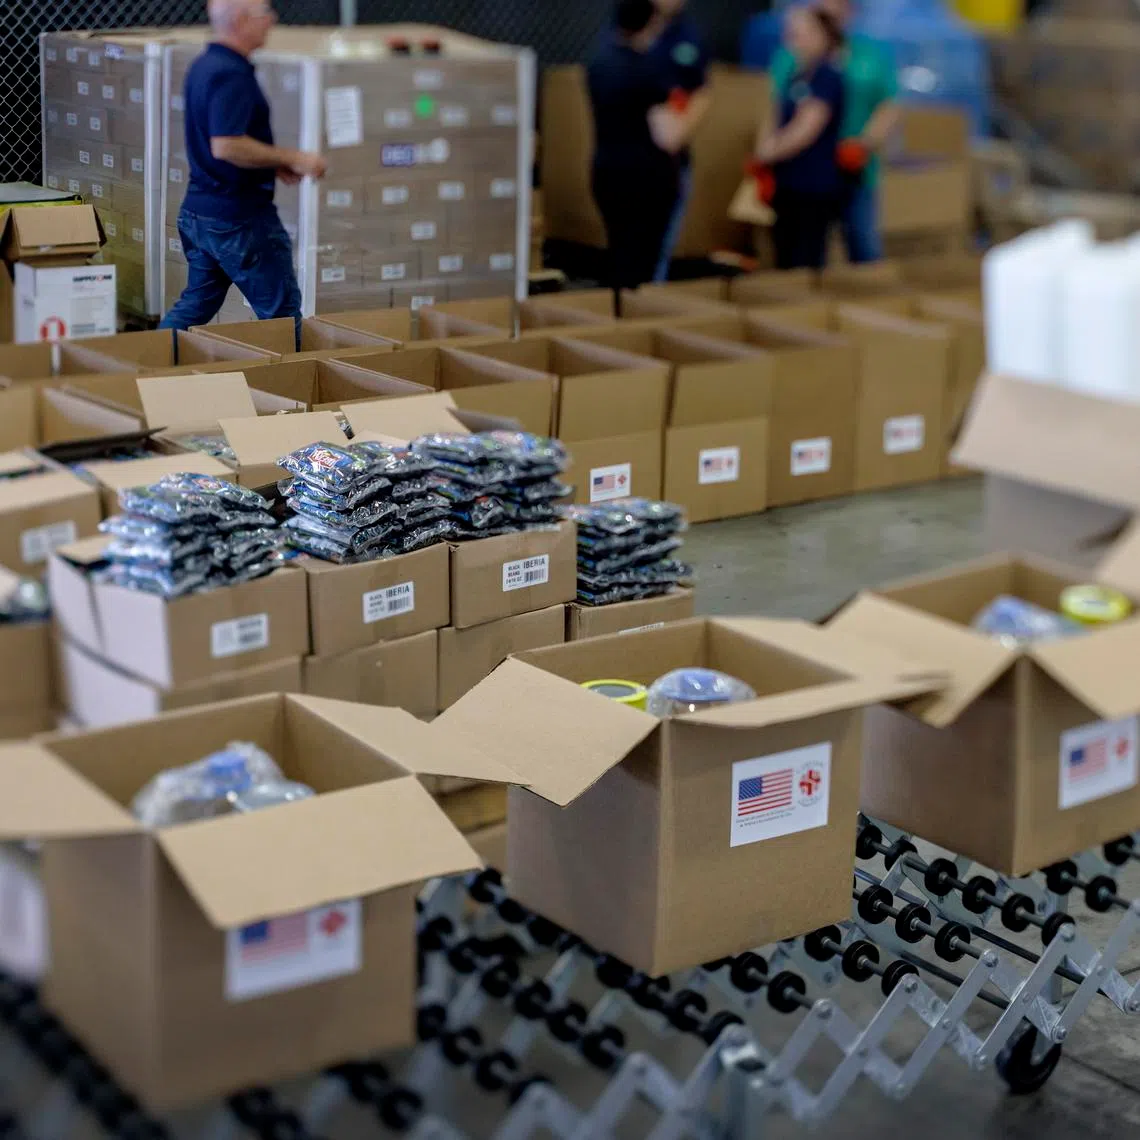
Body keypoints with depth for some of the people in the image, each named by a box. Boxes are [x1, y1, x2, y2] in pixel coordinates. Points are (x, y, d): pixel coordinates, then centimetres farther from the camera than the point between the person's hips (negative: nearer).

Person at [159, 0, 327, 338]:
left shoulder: (204, 66, 12)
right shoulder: (232, 75, -20)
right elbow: (226, 146, -29)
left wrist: (274, 163, 14)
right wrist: (291, 158, -20)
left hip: (199, 209, 10)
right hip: (239, 217, -10)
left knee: (195, 305, 16)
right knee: (281, 311, 3)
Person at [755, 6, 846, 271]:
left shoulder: (826, 78, -12)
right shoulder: (798, 77, 15)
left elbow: (806, 130, -18)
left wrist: (771, 152, -5)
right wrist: (770, 144, 1)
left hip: (814, 188, -9)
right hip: (789, 186, 9)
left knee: (805, 267, -7)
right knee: (786, 265, 12)